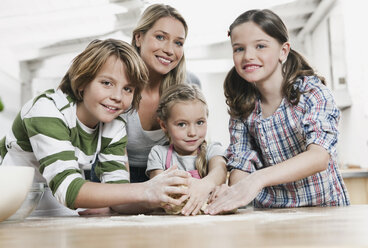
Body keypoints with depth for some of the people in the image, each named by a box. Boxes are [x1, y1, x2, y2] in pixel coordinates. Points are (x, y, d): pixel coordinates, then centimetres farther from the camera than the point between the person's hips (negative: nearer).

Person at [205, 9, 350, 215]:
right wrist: (232, 192, -23)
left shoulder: (313, 92, -10)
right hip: (269, 214, 3)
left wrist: (258, 179, -37)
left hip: (323, 208, -3)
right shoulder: (242, 107, 2)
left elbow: (320, 156, -23)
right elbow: (241, 164, -1)